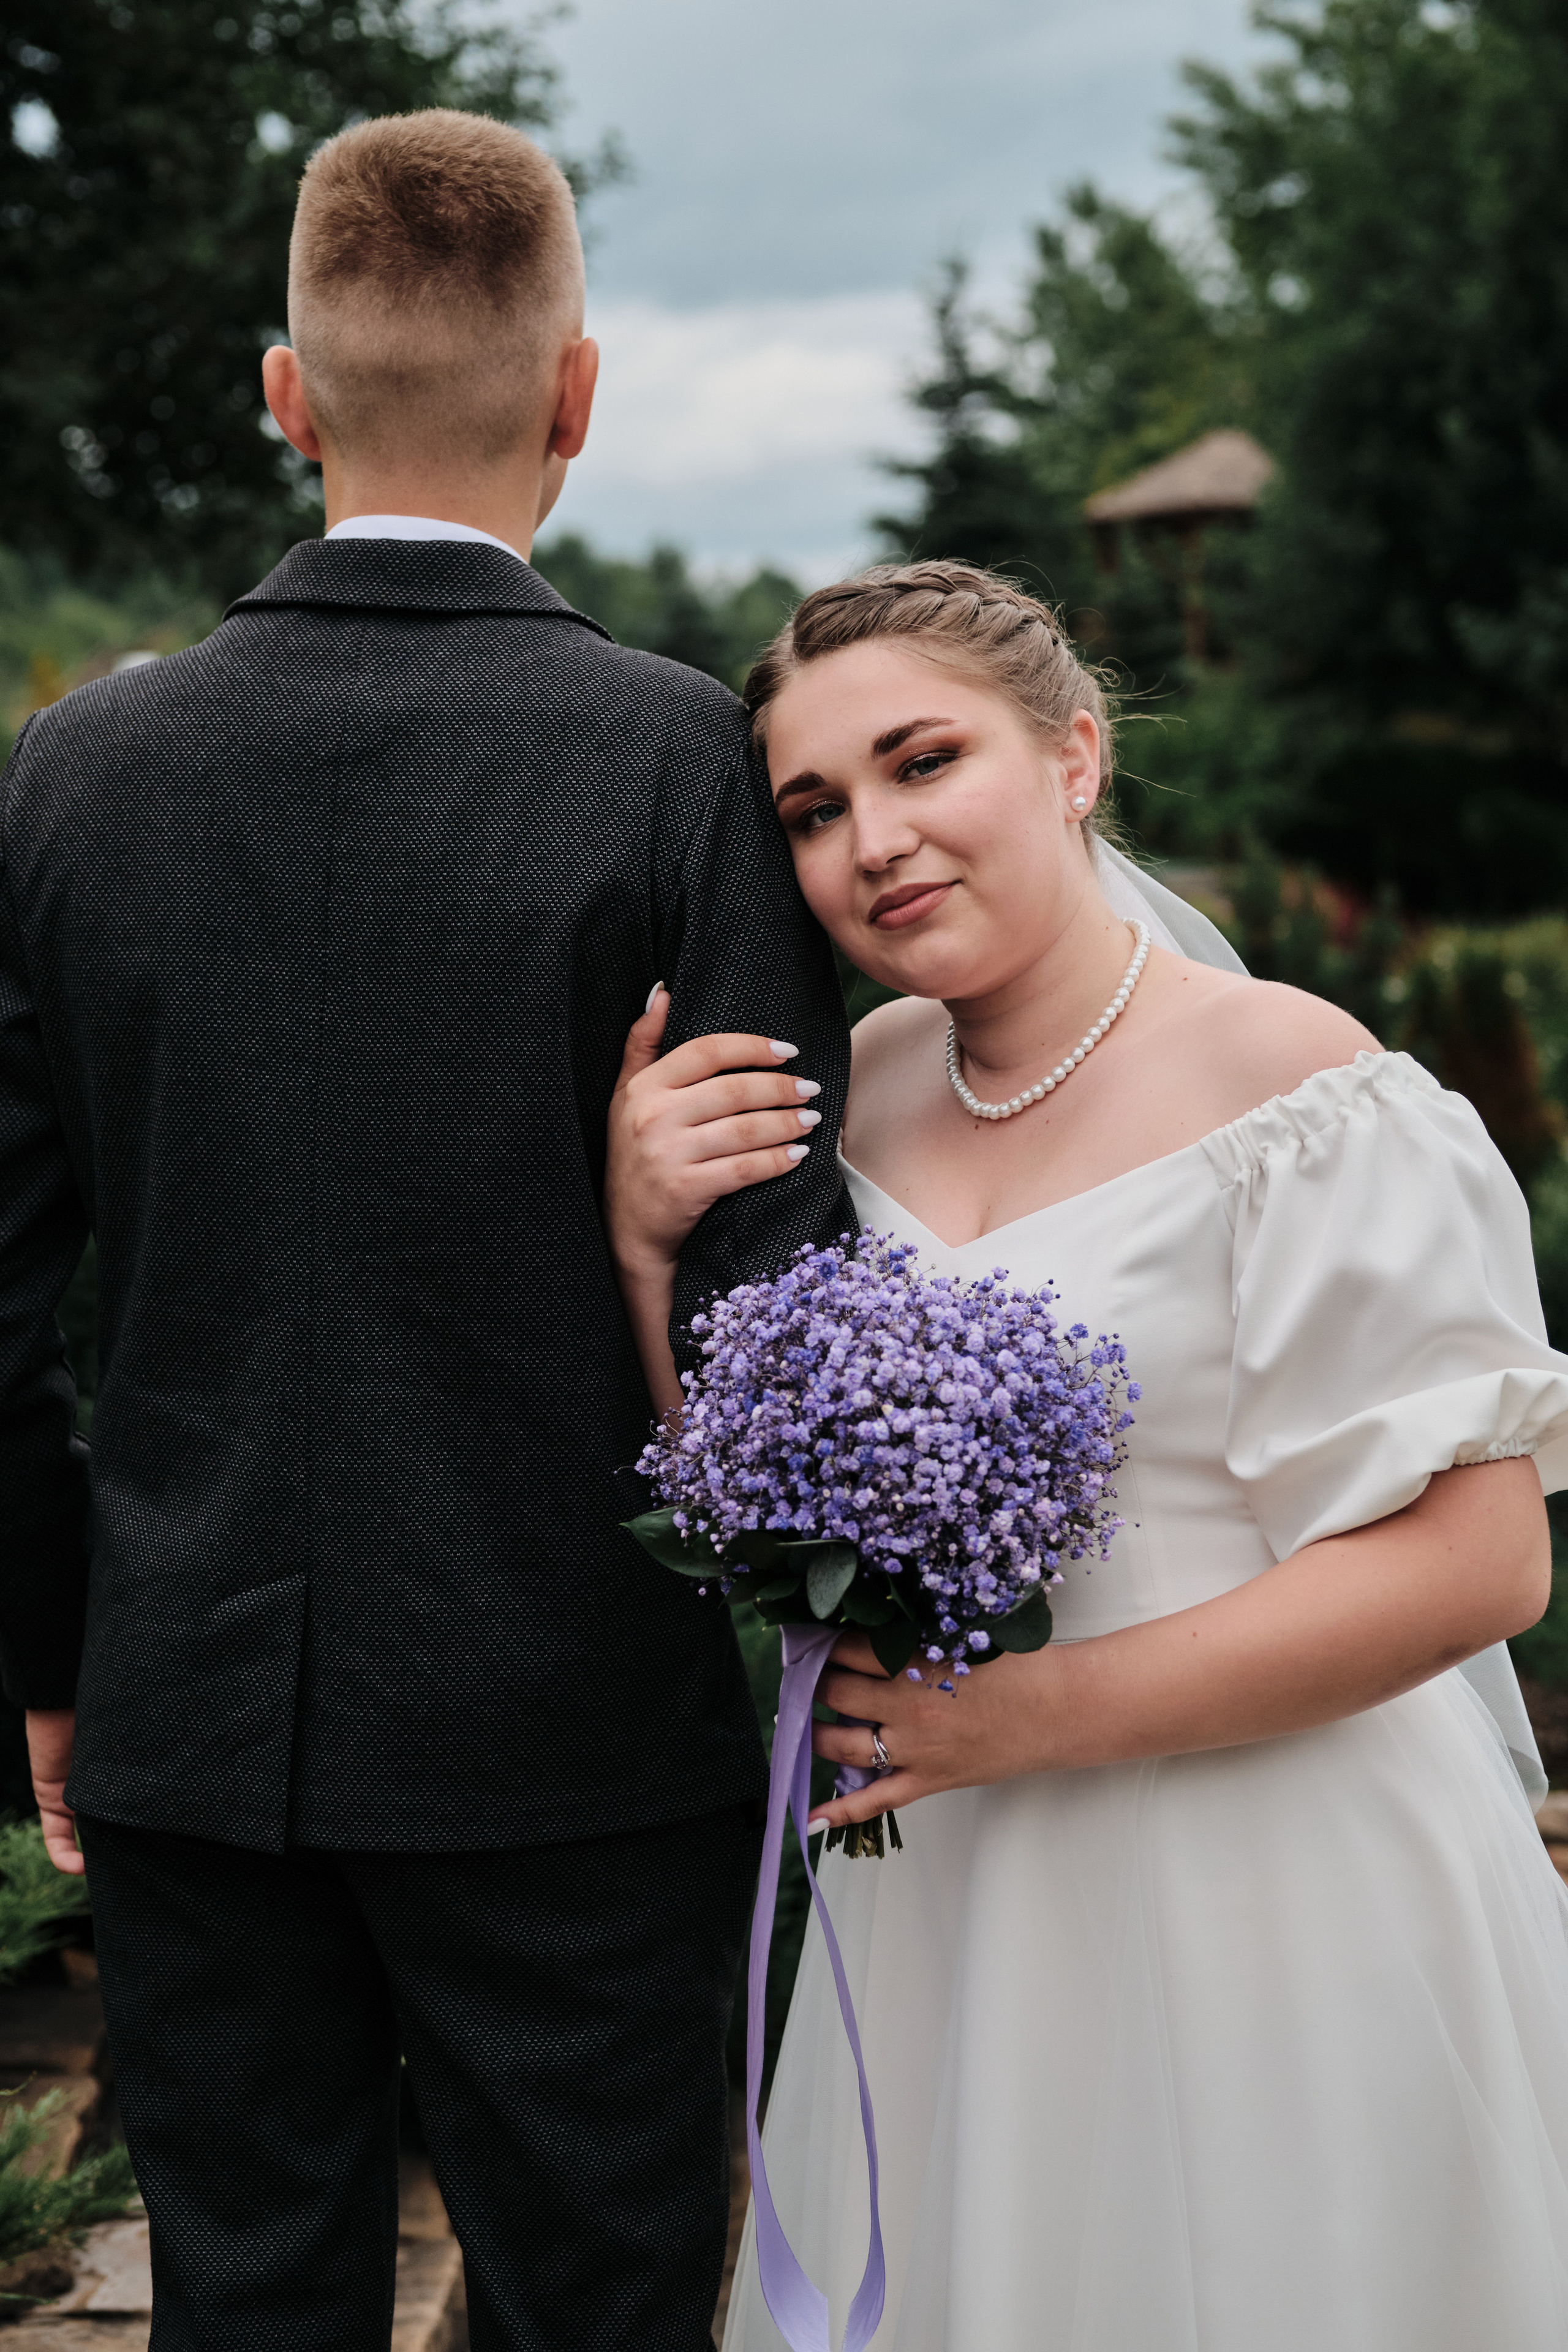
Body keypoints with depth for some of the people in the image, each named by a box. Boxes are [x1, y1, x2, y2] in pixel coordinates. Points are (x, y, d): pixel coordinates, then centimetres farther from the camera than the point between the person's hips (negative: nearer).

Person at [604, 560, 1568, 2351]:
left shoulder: (1292, 1089, -17)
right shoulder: (866, 1089, 2)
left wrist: (1040, 1714, -21)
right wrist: (650, 1247, -11)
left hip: (1260, 1902, -5)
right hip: (942, 1899, 6)